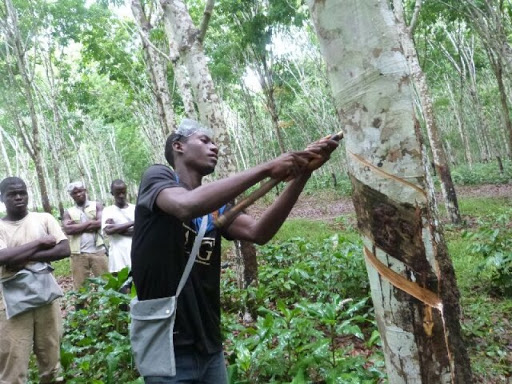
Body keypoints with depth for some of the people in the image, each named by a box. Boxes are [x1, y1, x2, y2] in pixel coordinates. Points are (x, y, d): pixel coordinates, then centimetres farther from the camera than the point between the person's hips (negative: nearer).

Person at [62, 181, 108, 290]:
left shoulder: (96, 205, 8)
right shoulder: (68, 212, 12)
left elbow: (101, 223, -8)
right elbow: (68, 229, -6)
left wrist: (76, 226, -6)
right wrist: (89, 222, -6)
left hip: (98, 251, -1)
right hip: (78, 254, 1)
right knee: (80, 287, 5)